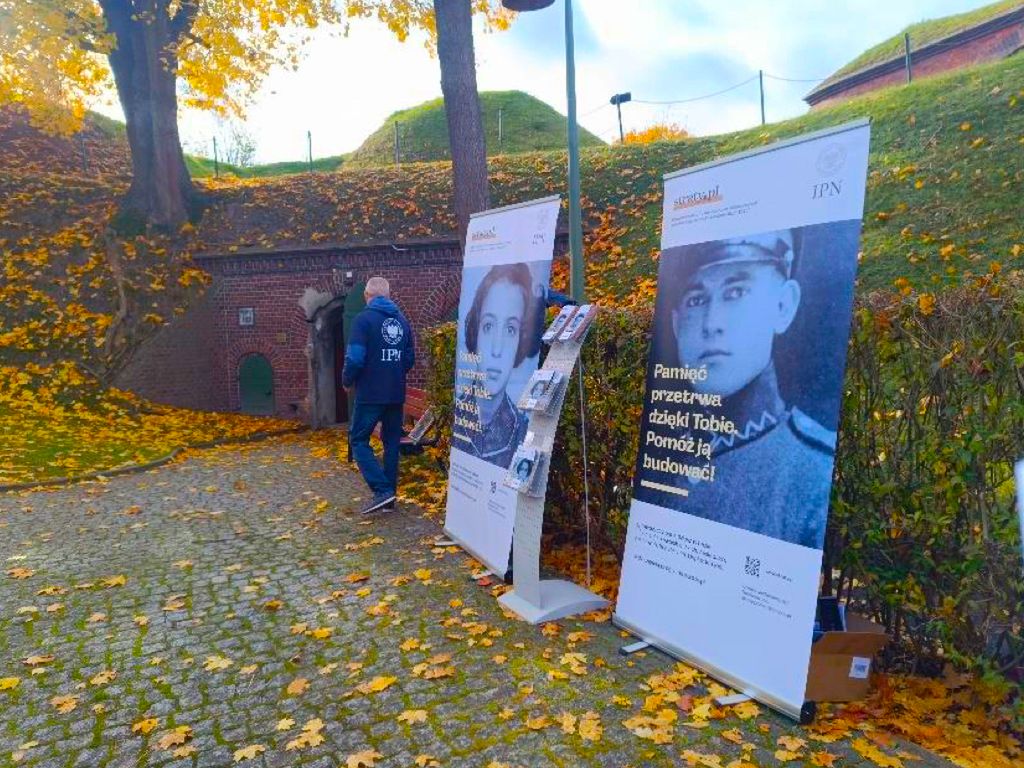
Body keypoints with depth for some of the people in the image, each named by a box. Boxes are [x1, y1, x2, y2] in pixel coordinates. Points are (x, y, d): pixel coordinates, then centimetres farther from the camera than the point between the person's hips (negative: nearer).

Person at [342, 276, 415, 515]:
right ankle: (390, 495, 17)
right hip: (396, 394, 6)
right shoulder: (402, 321, 8)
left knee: (358, 440, 4)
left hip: (370, 394, -5)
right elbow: (410, 360, 11)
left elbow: (355, 358, -17)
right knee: (392, 442, 13)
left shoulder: (364, 319, -10)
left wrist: (347, 381, 1)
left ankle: (382, 491, -8)